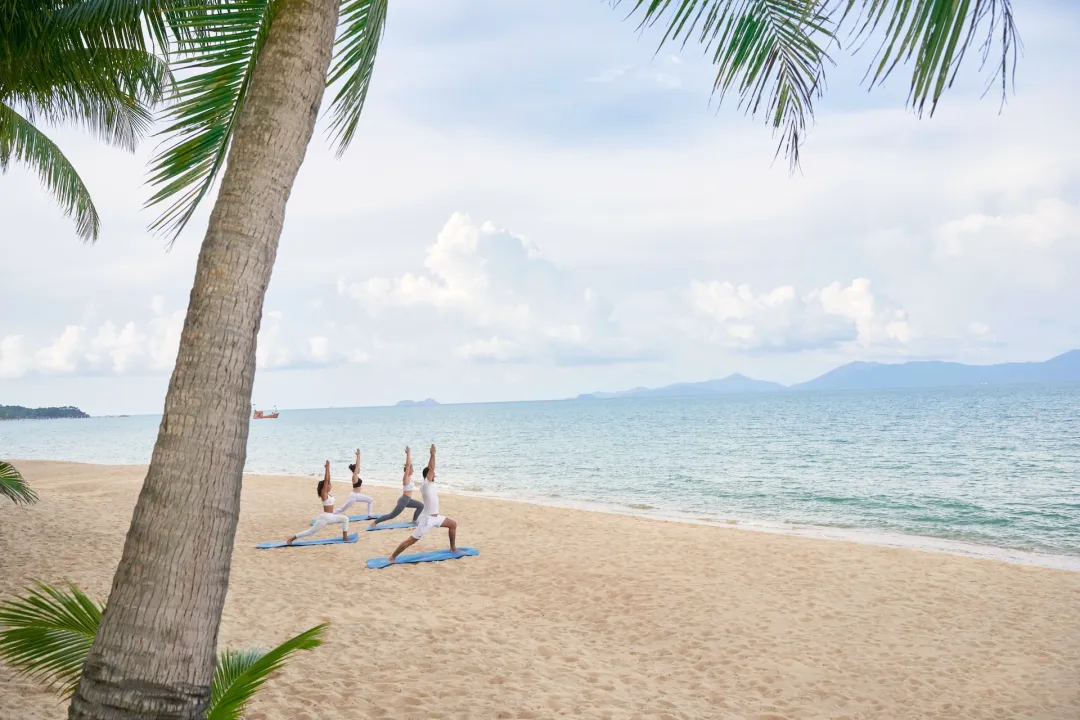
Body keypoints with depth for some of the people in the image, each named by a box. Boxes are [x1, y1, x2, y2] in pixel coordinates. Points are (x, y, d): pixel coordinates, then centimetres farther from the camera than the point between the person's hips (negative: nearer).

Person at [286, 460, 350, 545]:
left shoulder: (327, 493, 8)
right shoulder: (323, 493, -13)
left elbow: (328, 480, 8)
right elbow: (326, 481, -21)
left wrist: (328, 468, 4)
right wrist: (327, 468, -20)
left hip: (330, 517, 9)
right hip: (324, 517, -9)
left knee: (345, 519, 7)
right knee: (311, 531, -5)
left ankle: (345, 538, 9)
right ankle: (291, 539, 1)